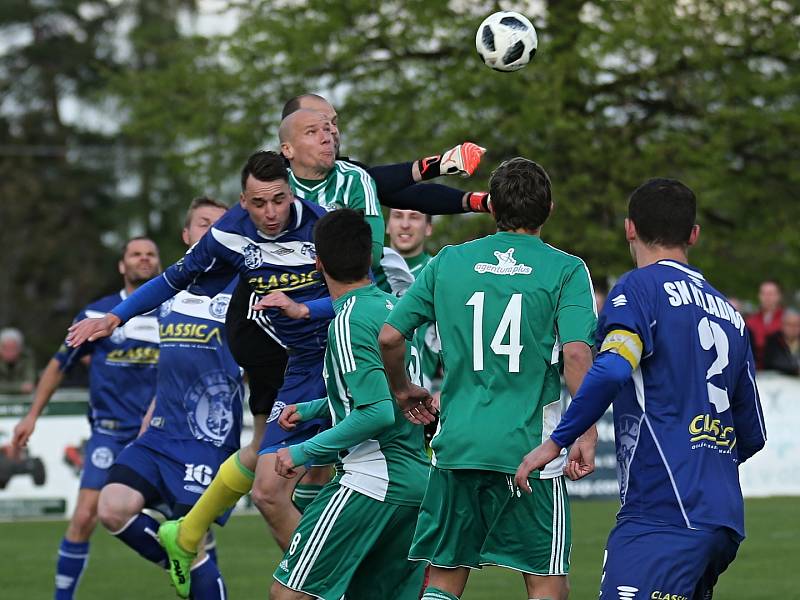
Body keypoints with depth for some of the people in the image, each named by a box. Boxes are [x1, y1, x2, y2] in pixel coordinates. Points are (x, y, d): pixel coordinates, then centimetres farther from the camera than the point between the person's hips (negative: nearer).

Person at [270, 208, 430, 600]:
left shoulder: (349, 321, -12)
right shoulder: (390, 304, 13)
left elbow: (378, 413, -19)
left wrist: (304, 451, -13)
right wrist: (313, 410, 26)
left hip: (373, 478, -9)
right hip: (417, 480, 9)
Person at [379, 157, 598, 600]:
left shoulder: (448, 261, 8)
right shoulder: (566, 270, -1)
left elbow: (389, 336, 8)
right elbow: (577, 352, -13)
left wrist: (401, 389, 26)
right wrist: (586, 435, -11)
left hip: (457, 445, 3)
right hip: (530, 448, -3)